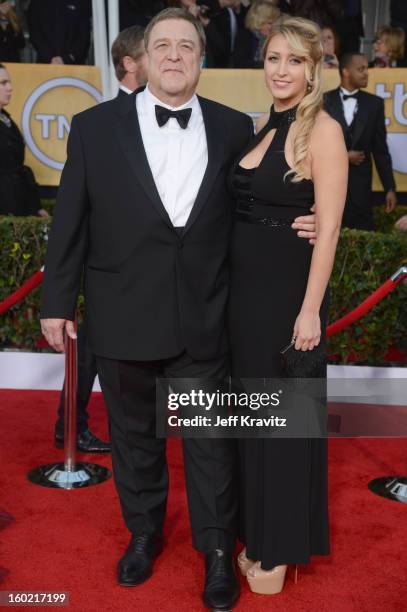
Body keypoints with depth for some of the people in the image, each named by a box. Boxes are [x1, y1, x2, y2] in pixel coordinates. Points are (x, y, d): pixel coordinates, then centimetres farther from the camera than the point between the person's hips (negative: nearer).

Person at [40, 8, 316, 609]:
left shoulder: (234, 128, 1)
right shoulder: (95, 126, -2)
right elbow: (70, 222, 0)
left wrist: (296, 225, -7)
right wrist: (57, 301, 0)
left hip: (203, 320, 0)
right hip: (123, 318, 0)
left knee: (210, 437, 10)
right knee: (134, 433, 17)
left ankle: (217, 547, 31)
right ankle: (144, 532, 40)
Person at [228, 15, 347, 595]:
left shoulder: (322, 129, -11)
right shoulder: (263, 127, 12)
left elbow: (328, 227, -15)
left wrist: (310, 309, -19)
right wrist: (236, 288, 10)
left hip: (289, 291, -7)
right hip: (244, 287, 7)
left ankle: (282, 547, 24)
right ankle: (257, 532, 35)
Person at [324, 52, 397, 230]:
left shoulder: (374, 103, 5)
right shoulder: (324, 101, 0)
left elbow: (380, 149, 5)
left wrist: (389, 188, 1)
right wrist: (343, 155, -11)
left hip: (360, 184, 1)